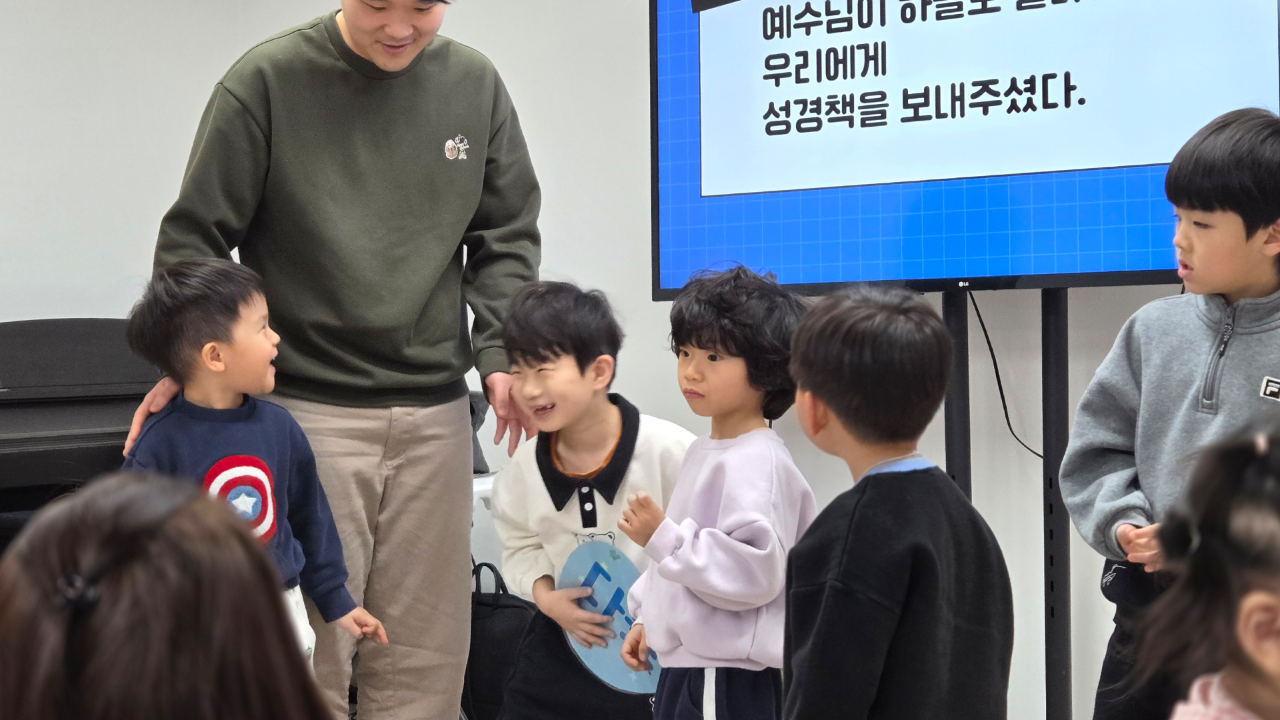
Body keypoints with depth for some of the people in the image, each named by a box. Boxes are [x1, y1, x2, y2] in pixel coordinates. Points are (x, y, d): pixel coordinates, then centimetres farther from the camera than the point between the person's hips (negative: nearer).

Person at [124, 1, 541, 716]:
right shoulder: (268, 80, -5)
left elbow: (507, 236, 12)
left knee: (424, 656, 7)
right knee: (312, 647, -5)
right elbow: (196, 234, -1)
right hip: (310, 407, -3)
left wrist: (499, 354, -2)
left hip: (435, 411, 4)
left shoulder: (475, 83, 6)